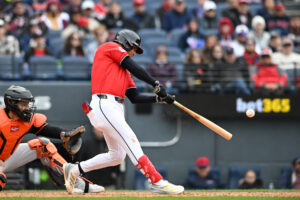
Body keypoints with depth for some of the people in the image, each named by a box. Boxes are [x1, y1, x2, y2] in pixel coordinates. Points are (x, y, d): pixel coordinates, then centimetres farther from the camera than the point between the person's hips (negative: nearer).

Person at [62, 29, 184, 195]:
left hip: (115, 110, 10)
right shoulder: (110, 47, 6)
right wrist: (156, 84, -4)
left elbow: (135, 97, 22)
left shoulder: (123, 69, 29)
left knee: (117, 155, 10)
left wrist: (159, 98, 12)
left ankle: (75, 170, 20)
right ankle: (157, 182, -23)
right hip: (104, 105, -10)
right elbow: (135, 69, -5)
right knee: (132, 143, -16)